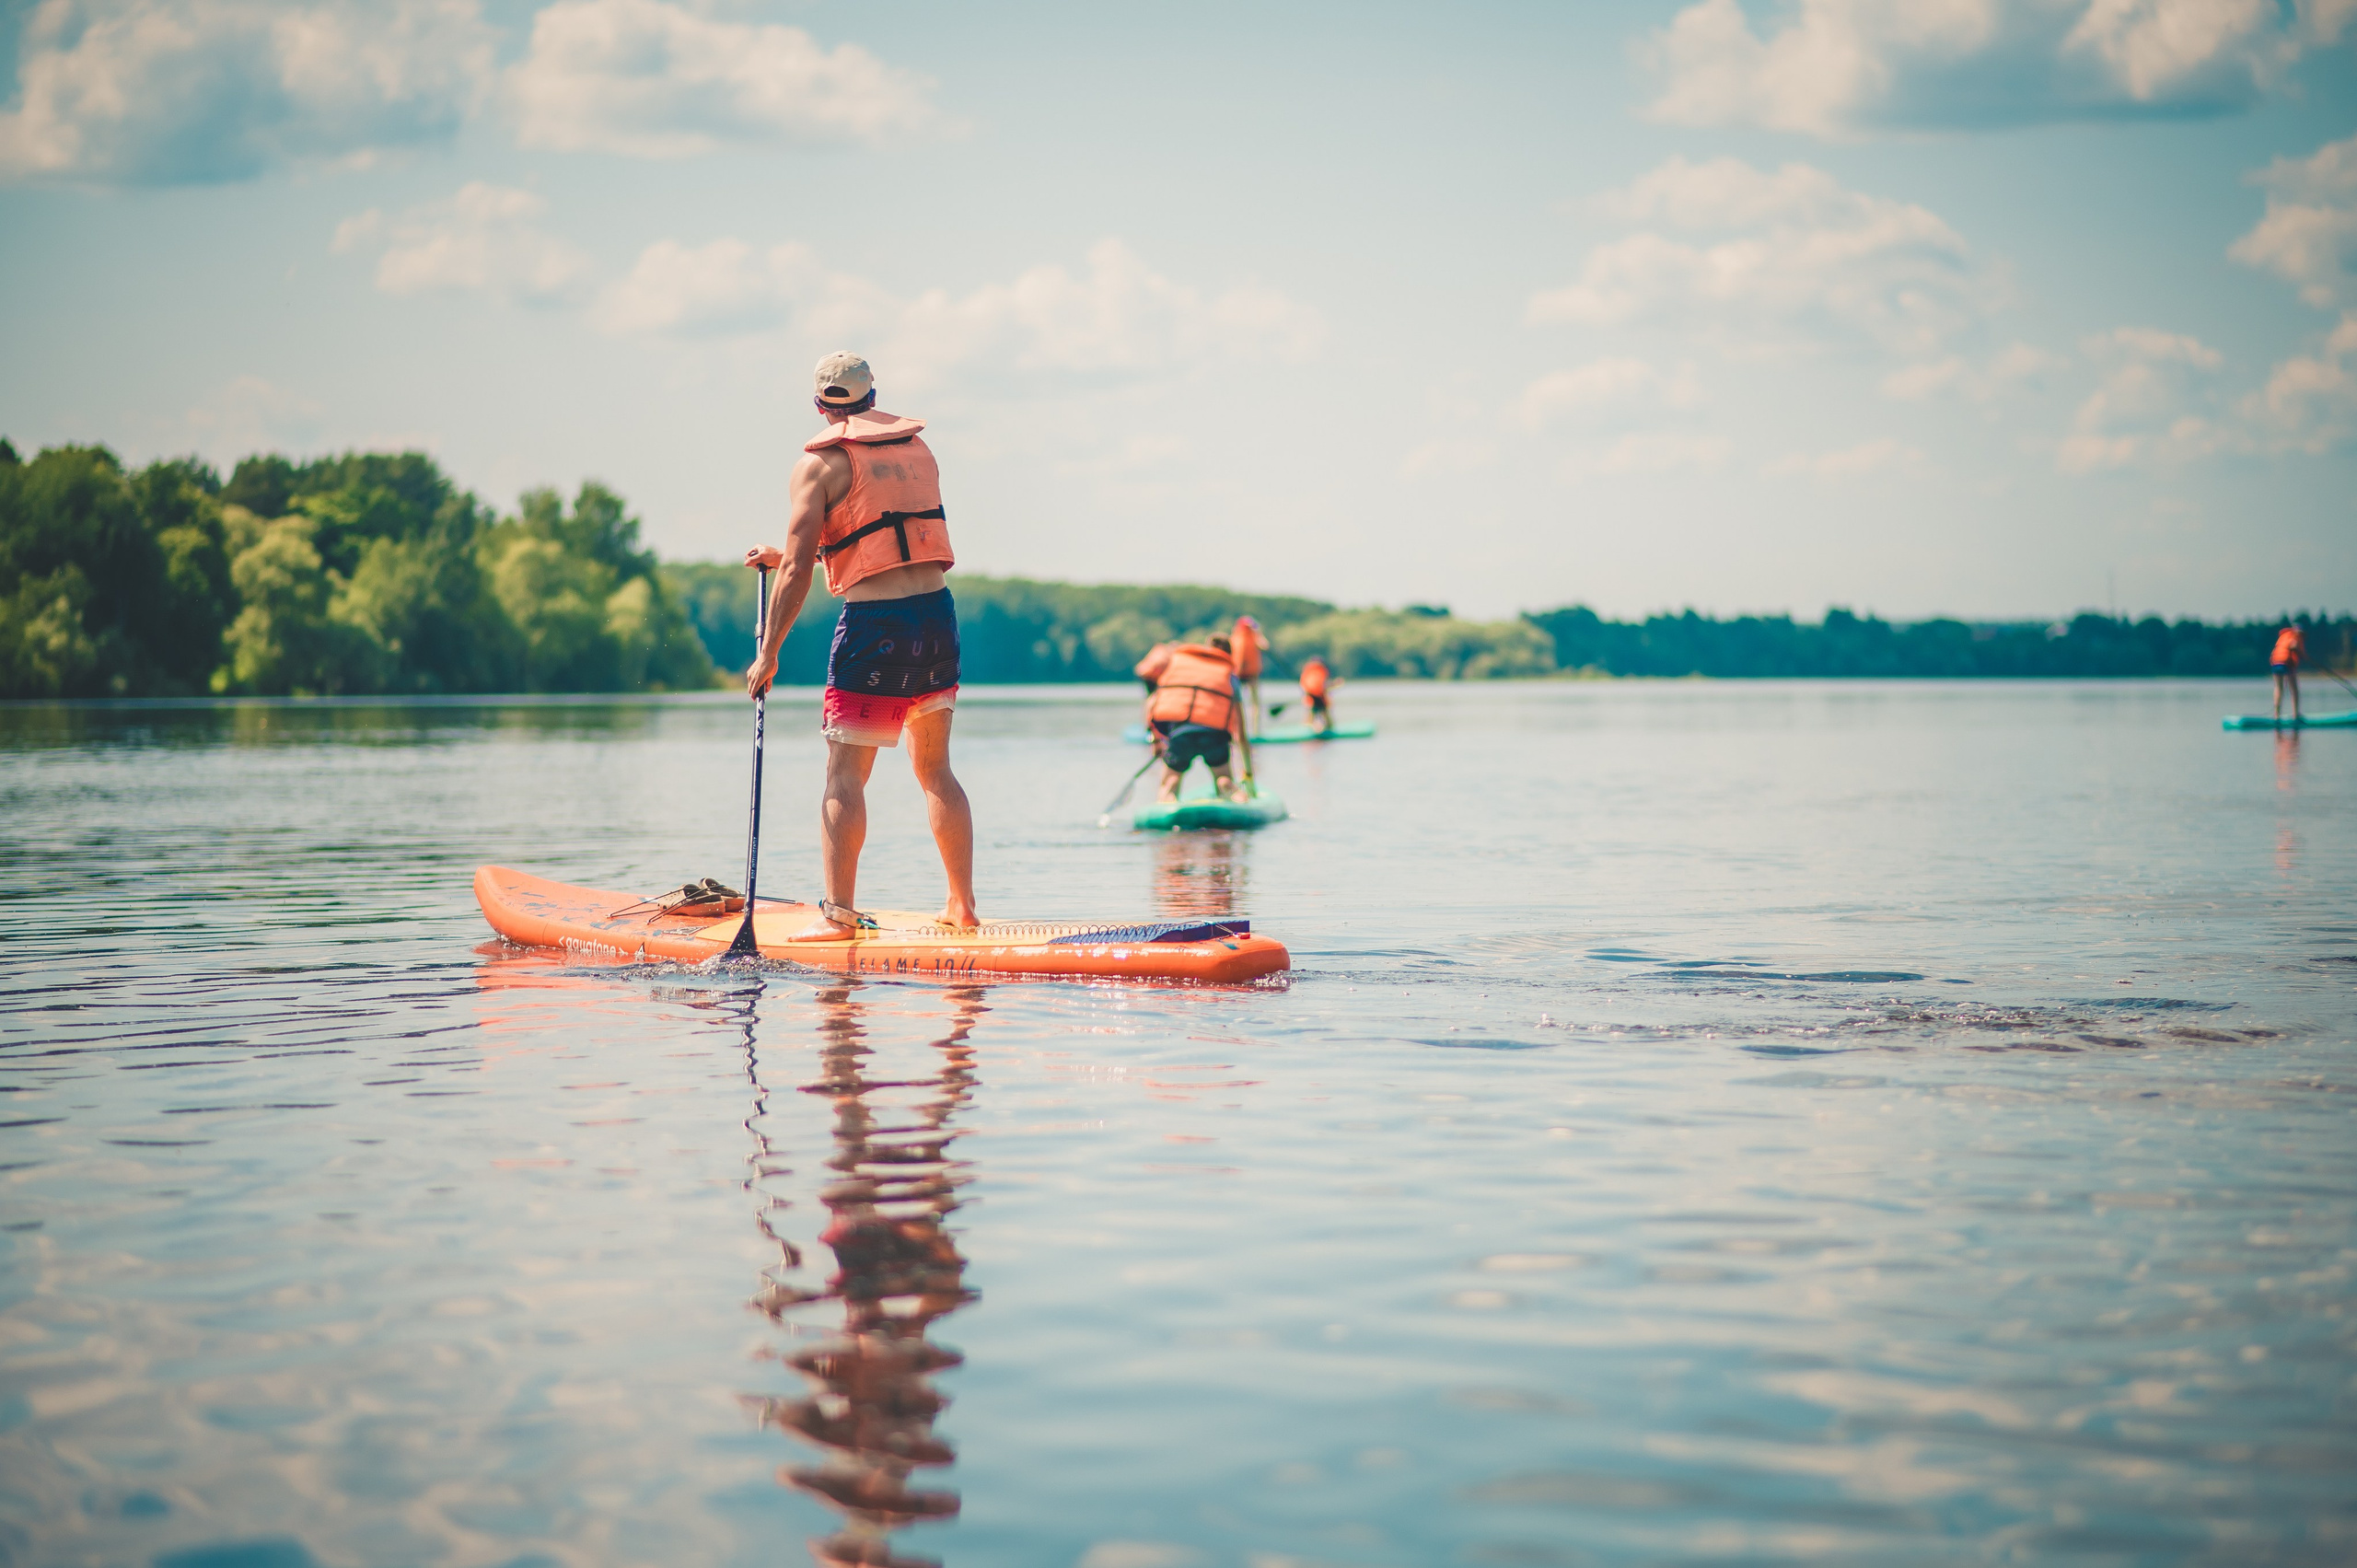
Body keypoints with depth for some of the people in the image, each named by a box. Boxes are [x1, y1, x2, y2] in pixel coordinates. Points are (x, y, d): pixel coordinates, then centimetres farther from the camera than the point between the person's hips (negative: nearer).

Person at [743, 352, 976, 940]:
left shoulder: (820, 461, -4)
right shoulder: (918, 448, 15)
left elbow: (798, 570, -10)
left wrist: (768, 652, -4)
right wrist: (786, 558, 30)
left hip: (873, 624, -6)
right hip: (937, 611, 6)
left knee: (845, 775, -1)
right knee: (935, 769, 14)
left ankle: (838, 914, -5)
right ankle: (962, 906, 14)